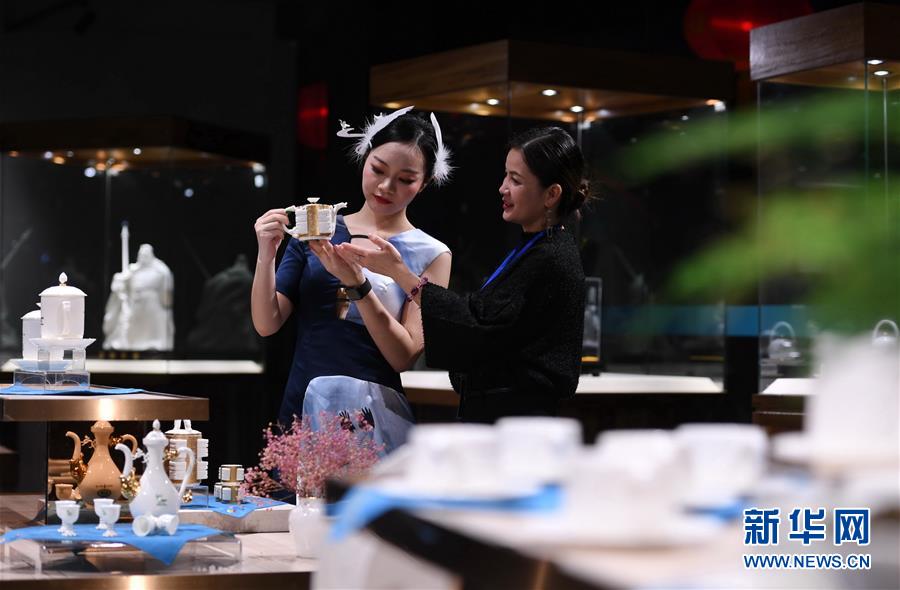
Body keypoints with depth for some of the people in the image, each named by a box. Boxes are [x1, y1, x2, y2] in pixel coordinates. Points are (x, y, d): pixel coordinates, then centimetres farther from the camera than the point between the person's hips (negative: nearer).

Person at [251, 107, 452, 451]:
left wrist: (357, 283, -18)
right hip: (301, 412, 2)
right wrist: (266, 256, -12)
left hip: (372, 423, -2)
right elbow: (267, 325, 3)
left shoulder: (430, 255, 1)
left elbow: (405, 356, -8)